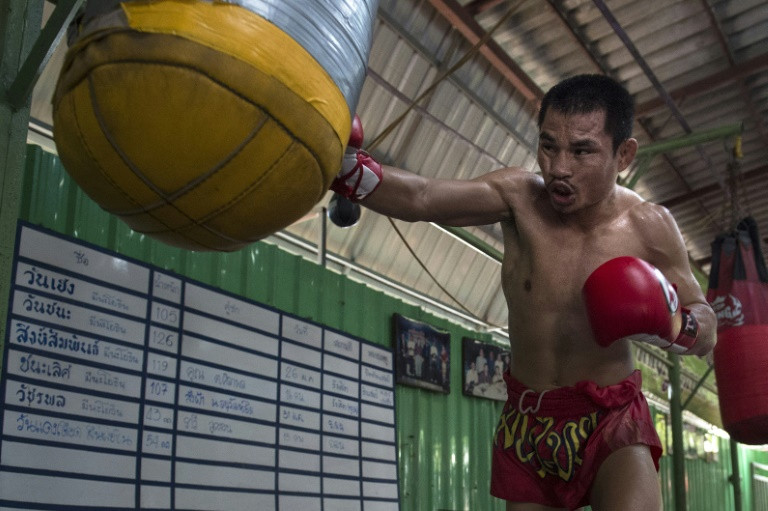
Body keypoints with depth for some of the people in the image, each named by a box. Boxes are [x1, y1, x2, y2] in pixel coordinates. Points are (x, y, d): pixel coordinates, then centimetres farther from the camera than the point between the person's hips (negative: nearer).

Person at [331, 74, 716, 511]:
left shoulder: (649, 227, -12)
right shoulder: (520, 196, -14)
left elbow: (707, 332, 0)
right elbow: (419, 199, -25)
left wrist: (670, 323, -22)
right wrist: (346, 165, -41)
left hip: (612, 423, -1)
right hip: (528, 424, 2)